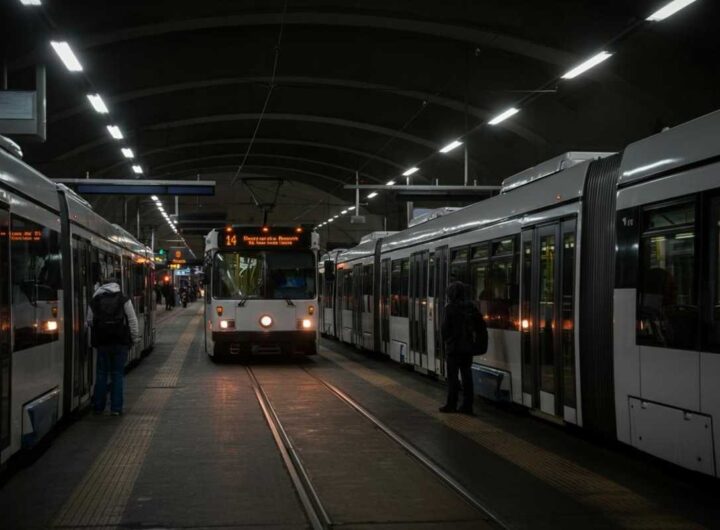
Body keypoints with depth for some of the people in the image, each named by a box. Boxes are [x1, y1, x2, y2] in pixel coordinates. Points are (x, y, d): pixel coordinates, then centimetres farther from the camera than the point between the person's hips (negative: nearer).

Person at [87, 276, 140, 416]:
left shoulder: (95, 301, 6)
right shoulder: (124, 300, 0)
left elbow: (89, 322, 9)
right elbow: (132, 320, -2)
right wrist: (135, 338, 4)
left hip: (102, 342, 2)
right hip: (120, 341, -2)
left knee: (101, 374, 11)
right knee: (117, 374, 3)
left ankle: (98, 406, 15)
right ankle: (116, 408, 1)